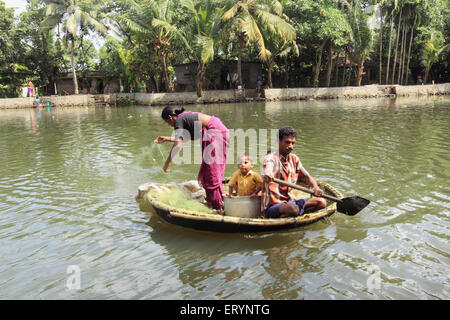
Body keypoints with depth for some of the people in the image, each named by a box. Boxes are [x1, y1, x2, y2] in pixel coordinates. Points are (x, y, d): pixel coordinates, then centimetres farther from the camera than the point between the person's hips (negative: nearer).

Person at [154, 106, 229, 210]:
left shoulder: (178, 120, -8)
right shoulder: (185, 116, 19)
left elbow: (177, 144, -19)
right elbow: (182, 138, 31)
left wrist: (167, 163, -14)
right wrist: (166, 139, 36)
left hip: (215, 133, -10)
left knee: (212, 170, -4)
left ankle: (218, 204, 1)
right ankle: (211, 199, 26)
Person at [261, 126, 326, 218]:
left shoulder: (294, 159, 11)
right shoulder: (270, 158, -12)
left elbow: (307, 177, 11)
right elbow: (266, 173, -33)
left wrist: (316, 188, -11)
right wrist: (267, 176, -59)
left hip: (290, 201, 8)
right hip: (272, 206, -7)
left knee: (321, 202, -9)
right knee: (293, 209, -37)